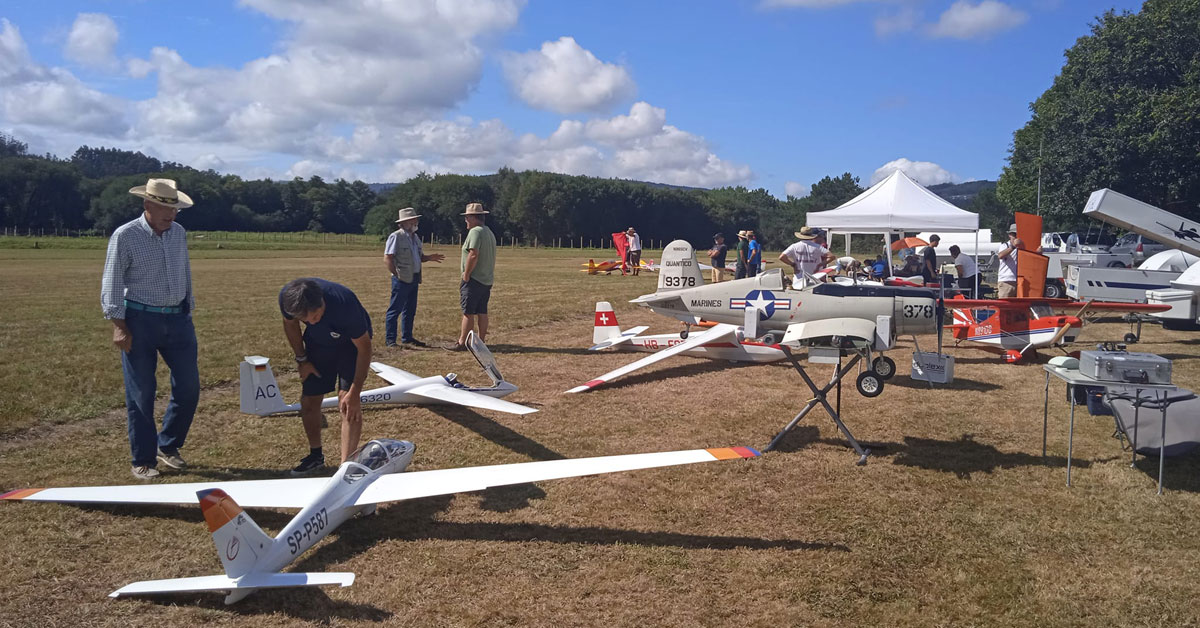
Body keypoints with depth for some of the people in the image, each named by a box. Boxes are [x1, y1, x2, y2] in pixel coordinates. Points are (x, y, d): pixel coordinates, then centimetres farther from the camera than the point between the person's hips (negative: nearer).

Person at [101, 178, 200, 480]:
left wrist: (189, 312, 16)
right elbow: (112, 283, -7)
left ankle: (167, 446, 24)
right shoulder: (125, 236, -8)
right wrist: (119, 326, -12)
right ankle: (143, 461, 13)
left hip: (177, 319, 5)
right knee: (141, 393, 2)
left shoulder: (179, 233, 7)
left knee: (189, 387, 5)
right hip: (140, 321, -5)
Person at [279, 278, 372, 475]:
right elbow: (290, 324, -2)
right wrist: (302, 359, -1)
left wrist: (354, 393, -27)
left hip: (351, 342, -4)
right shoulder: (287, 297, -30)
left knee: (348, 403, -18)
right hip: (318, 341, 4)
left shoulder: (344, 303, -42)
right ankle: (315, 455, 29)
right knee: (309, 400, 6)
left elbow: (364, 348, -28)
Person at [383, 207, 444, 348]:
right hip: (402, 279, -8)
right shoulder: (396, 237, -9)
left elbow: (419, 257, 22)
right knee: (395, 309, -4)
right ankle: (389, 339, 0)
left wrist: (429, 258, 2)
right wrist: (397, 274, -14)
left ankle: (407, 338, 22)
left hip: (414, 279, 8)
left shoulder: (415, 237, 16)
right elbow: (387, 258, -13)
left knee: (410, 310, 13)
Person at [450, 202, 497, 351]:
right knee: (482, 312, 11)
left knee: (468, 312, -5)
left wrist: (466, 275, -16)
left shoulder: (475, 231, -14)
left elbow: (473, 255, -23)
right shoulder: (489, 233, 16)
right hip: (487, 280, 9)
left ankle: (462, 343, -2)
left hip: (474, 279, -9)